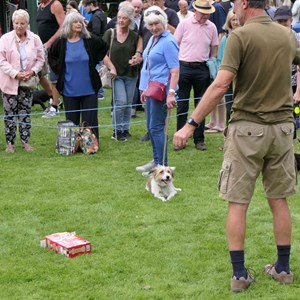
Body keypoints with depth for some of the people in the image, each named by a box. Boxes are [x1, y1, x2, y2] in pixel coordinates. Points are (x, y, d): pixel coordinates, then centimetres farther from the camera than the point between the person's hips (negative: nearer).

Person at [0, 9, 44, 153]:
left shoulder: (35, 39, -1)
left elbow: (40, 59, 5)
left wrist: (33, 71, -12)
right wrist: (15, 74, -19)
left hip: (27, 82, 2)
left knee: (26, 113, 8)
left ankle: (25, 140, 19)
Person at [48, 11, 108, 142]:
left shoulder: (90, 40, -3)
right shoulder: (61, 42, -2)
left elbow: (104, 47, 15)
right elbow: (51, 57, 18)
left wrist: (94, 62, 8)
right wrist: (58, 69, 5)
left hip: (89, 89, 0)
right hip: (70, 90, 1)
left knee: (90, 120, 1)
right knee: (72, 121, 7)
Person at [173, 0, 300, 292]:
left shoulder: (240, 36, -13)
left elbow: (220, 85, -21)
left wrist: (191, 124, -19)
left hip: (247, 128, -5)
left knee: (237, 203, 4)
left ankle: (239, 274, 5)